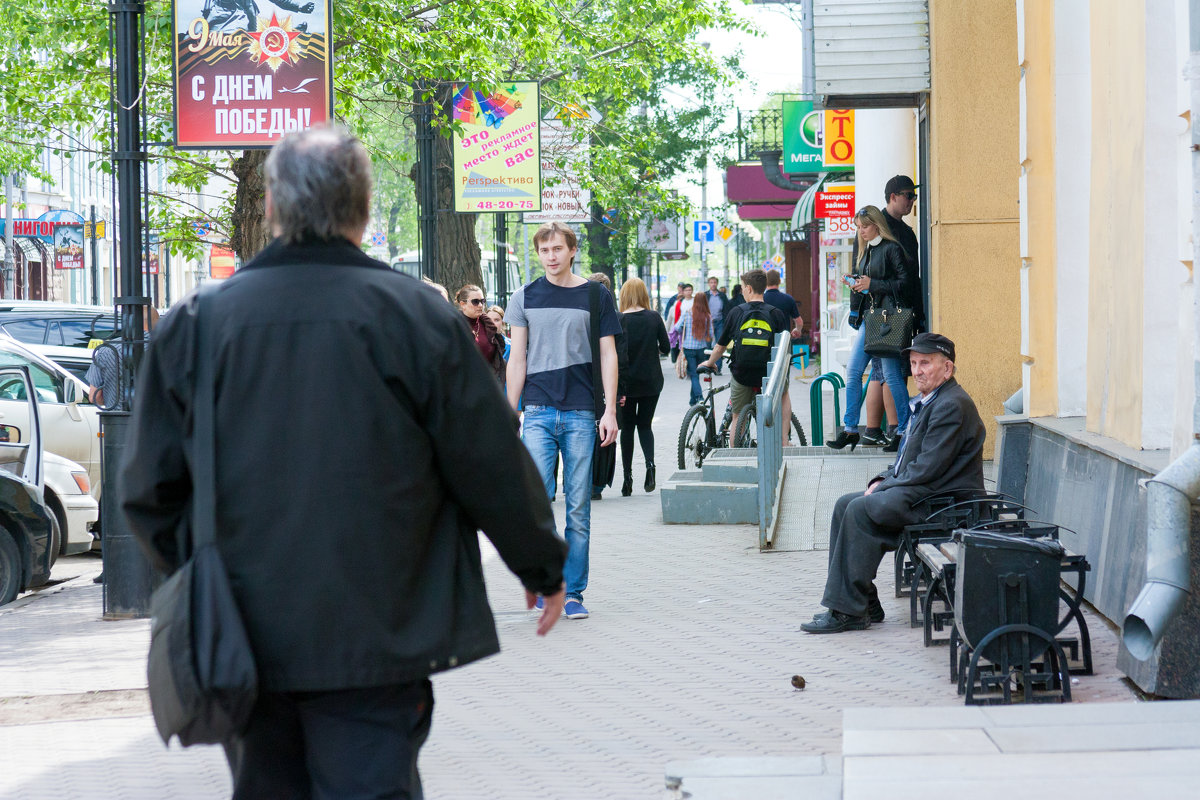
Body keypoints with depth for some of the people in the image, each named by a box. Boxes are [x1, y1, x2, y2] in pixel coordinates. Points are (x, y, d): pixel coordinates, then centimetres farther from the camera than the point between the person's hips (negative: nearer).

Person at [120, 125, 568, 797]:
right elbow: (493, 466, -2)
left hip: (243, 636, 3)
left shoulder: (196, 323, 0)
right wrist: (545, 568, 14)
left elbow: (151, 488, 6)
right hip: (373, 637, -3)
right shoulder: (415, 315, -7)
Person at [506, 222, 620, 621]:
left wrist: (610, 411, -2)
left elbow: (607, 355, 6)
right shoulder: (525, 297, 8)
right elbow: (518, 358, 10)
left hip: (582, 413, 0)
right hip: (539, 412, 0)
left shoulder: (596, 296, 5)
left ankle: (573, 592, 8)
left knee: (579, 507, 2)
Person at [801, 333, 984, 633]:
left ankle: (849, 611, -18)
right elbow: (906, 458, 25)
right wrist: (882, 481, 6)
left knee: (861, 510, -22)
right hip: (918, 493, 11)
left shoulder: (952, 405, -15)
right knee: (846, 504, 3)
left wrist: (883, 487, -13)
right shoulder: (924, 402, 19)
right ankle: (865, 604, 2)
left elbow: (928, 468, -21)